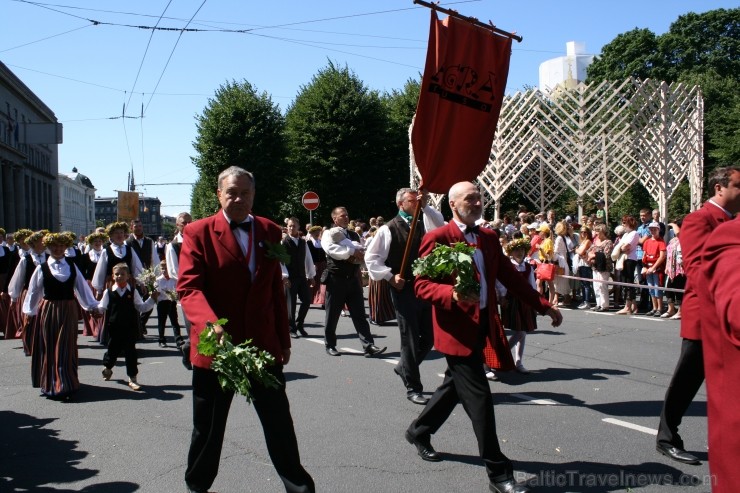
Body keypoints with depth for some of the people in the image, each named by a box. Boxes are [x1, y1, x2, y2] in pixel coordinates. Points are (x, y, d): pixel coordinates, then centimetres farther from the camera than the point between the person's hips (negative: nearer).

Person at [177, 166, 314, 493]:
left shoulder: (270, 232, 6)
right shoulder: (198, 233, -6)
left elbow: (276, 289, 9)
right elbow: (188, 287, -15)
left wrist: (284, 339, 10)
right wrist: (210, 323, -33)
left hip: (264, 344, 3)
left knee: (279, 420, 9)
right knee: (208, 426, 13)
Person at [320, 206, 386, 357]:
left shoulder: (354, 235, 16)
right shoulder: (328, 233, -2)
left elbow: (363, 253, 13)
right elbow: (331, 249, -21)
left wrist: (358, 257, -10)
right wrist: (352, 251, -19)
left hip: (353, 279, 4)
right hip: (336, 279, -4)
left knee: (359, 314, -1)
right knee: (332, 315, 6)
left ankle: (369, 346, -6)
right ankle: (330, 345, 20)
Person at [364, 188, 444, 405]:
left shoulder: (423, 223, 9)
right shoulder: (388, 229, -5)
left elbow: (442, 227, -11)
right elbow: (371, 258, -5)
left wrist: (426, 207, -15)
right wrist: (390, 276, -11)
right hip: (403, 289, -5)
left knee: (429, 336, 12)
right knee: (411, 338, 1)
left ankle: (404, 367, 36)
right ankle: (413, 388, 13)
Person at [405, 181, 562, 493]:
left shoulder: (489, 237, 11)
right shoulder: (437, 238, -10)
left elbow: (510, 276, 14)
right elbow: (422, 284, -14)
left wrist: (544, 306, 11)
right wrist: (452, 294, -33)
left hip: (483, 325, 8)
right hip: (457, 328, -8)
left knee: (454, 387, 20)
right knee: (479, 399, -6)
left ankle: (419, 431, 42)